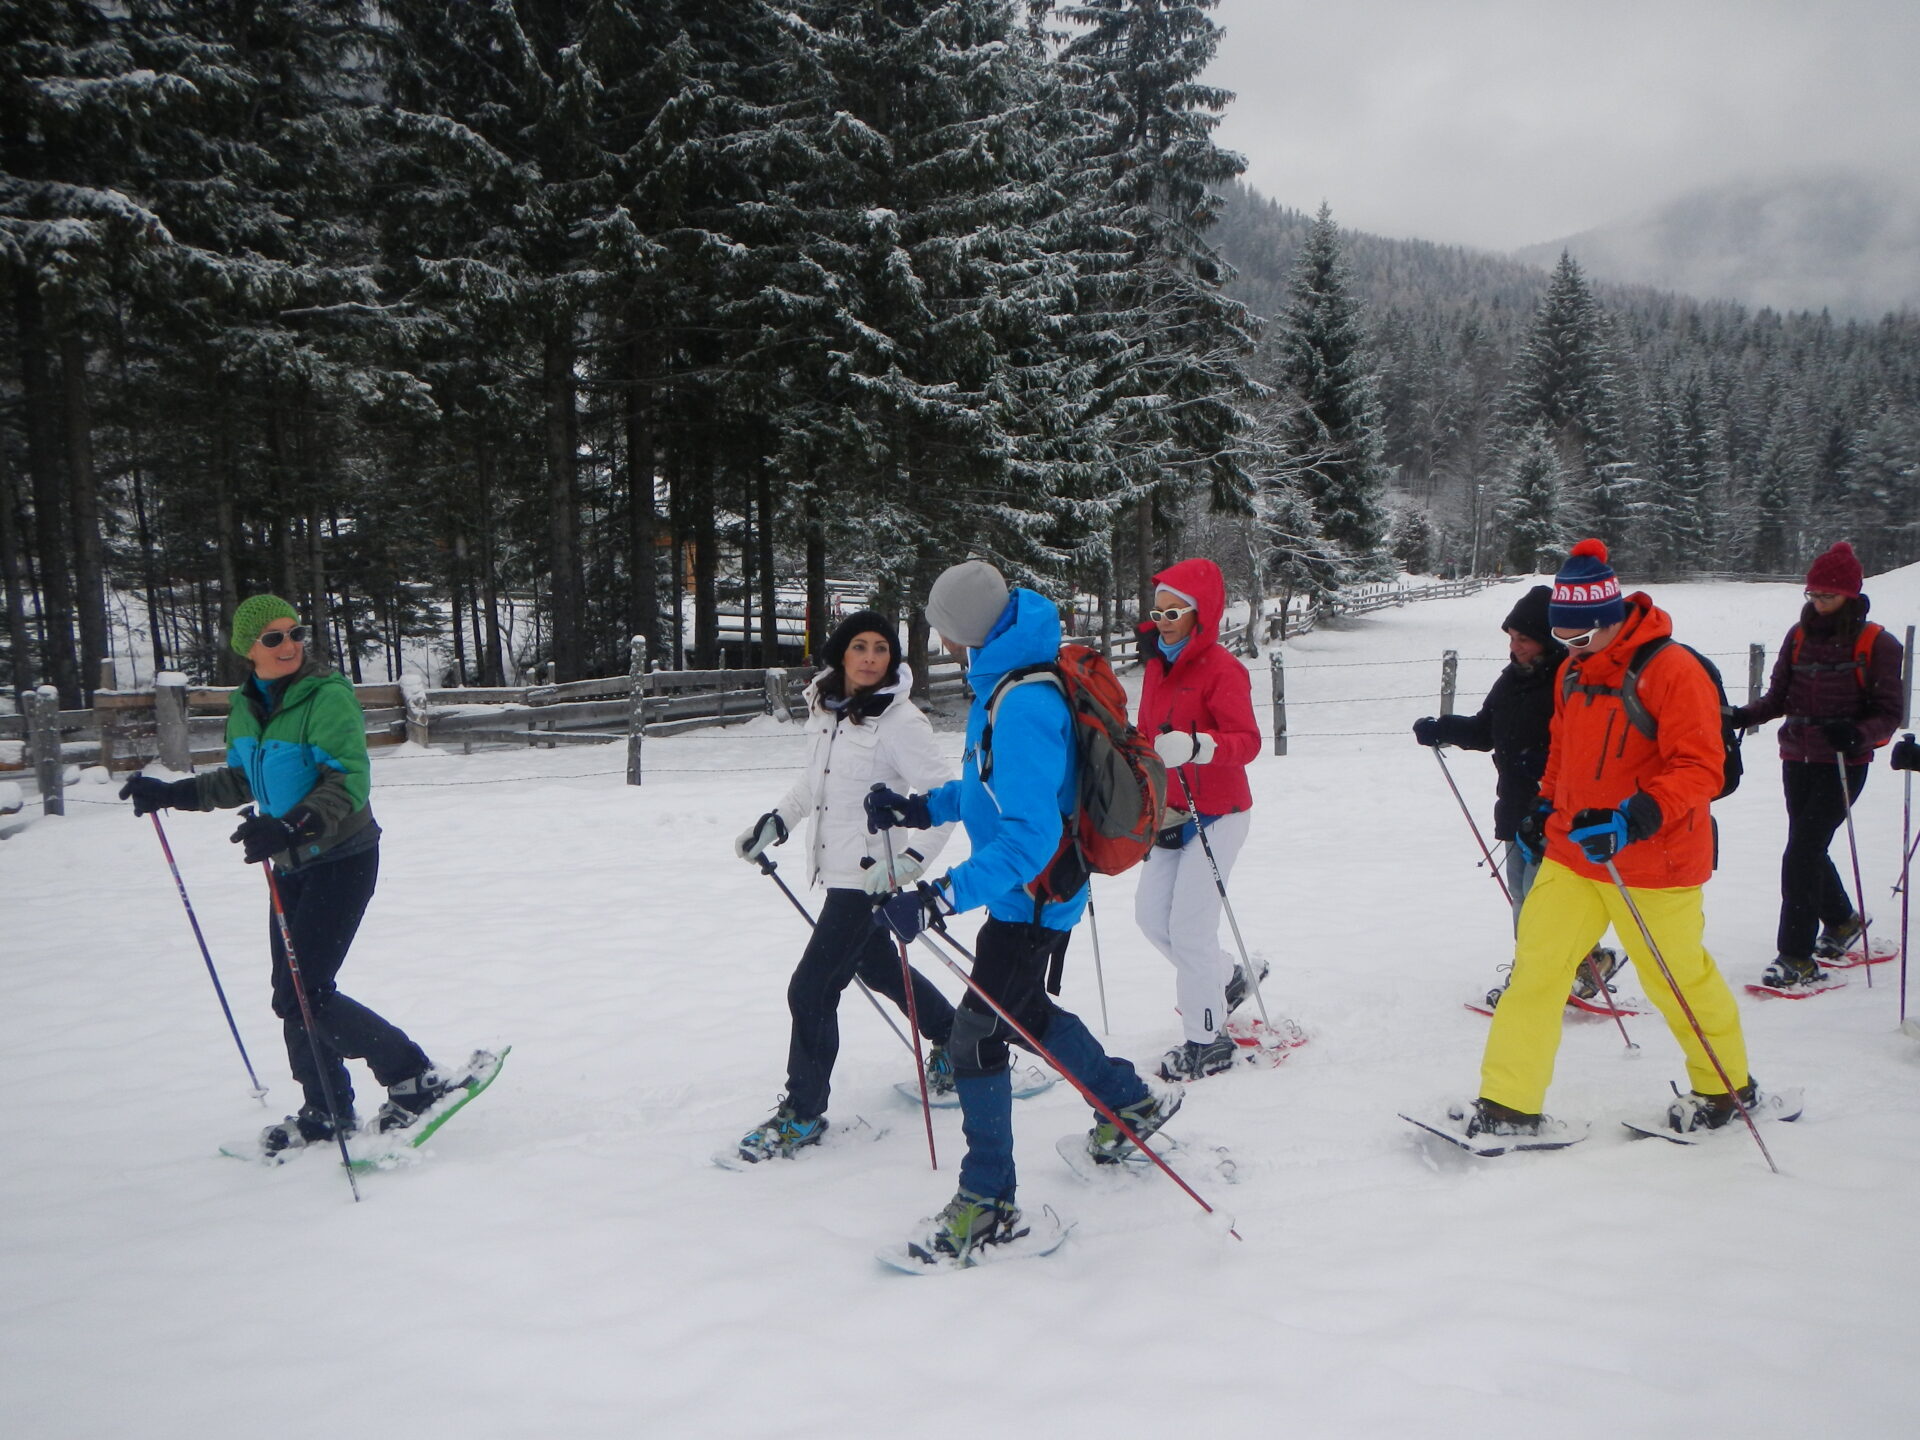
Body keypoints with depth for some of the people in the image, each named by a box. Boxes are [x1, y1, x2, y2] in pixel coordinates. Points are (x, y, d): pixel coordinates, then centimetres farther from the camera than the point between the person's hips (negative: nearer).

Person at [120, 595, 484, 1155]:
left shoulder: (327, 696, -17)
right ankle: (326, 1115, 27)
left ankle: (415, 1081, -1)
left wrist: (290, 828, -39)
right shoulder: (246, 705, 6)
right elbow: (241, 779, 22)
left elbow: (348, 782, -26)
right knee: (294, 995, 11)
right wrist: (171, 794, 17)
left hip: (342, 861, -8)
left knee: (304, 995, -12)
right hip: (292, 867, 8)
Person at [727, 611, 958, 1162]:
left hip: (870, 875, -8)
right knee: (878, 968, 23)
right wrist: (774, 822, 7)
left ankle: (802, 1112, 8)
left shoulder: (899, 722, -17)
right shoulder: (825, 708, 6)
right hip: (835, 868, 8)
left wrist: (910, 861, -25)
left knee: (811, 988, -8)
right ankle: (953, 1040, 46)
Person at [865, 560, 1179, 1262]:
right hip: (1029, 892, 10)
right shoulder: (1005, 680, 4)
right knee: (1024, 1011, 26)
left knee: (975, 1036, -3)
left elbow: (1030, 834, -33)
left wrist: (940, 897, -38)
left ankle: (987, 1203, 11)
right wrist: (921, 808, 12)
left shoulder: (1022, 705, -29)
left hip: (1032, 897, -10)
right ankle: (1131, 1101, 44)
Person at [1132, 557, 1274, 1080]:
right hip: (1172, 812, 8)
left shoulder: (1221, 669, -16)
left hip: (1216, 814, -8)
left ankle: (1207, 1042, 9)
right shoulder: (1157, 665, 8)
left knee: (1189, 925, -7)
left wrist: (1196, 746, -43)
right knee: (1151, 913, 11)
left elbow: (1248, 740, -27)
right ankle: (1226, 978, 34)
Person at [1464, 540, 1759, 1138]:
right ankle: (1508, 1104, 4)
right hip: (1571, 853, 6)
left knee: (1678, 978, 10)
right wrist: (1546, 808, 18)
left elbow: (1701, 768, -21)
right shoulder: (1573, 673, 8)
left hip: (1651, 860, -6)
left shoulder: (1672, 671, -15)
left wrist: (1636, 818, -33)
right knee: (1536, 966, -2)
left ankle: (1727, 1088, 36)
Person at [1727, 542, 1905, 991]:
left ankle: (1796, 957, -8)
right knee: (1809, 850, 18)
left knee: (1801, 854, -13)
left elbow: (1888, 715, -6)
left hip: (1843, 765, -5)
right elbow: (1779, 697, 9)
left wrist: (1856, 733, -27)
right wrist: (1744, 715, -11)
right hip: (1797, 761, 5)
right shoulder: (1799, 636, 6)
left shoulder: (1876, 644, -6)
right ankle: (1841, 919, 44)